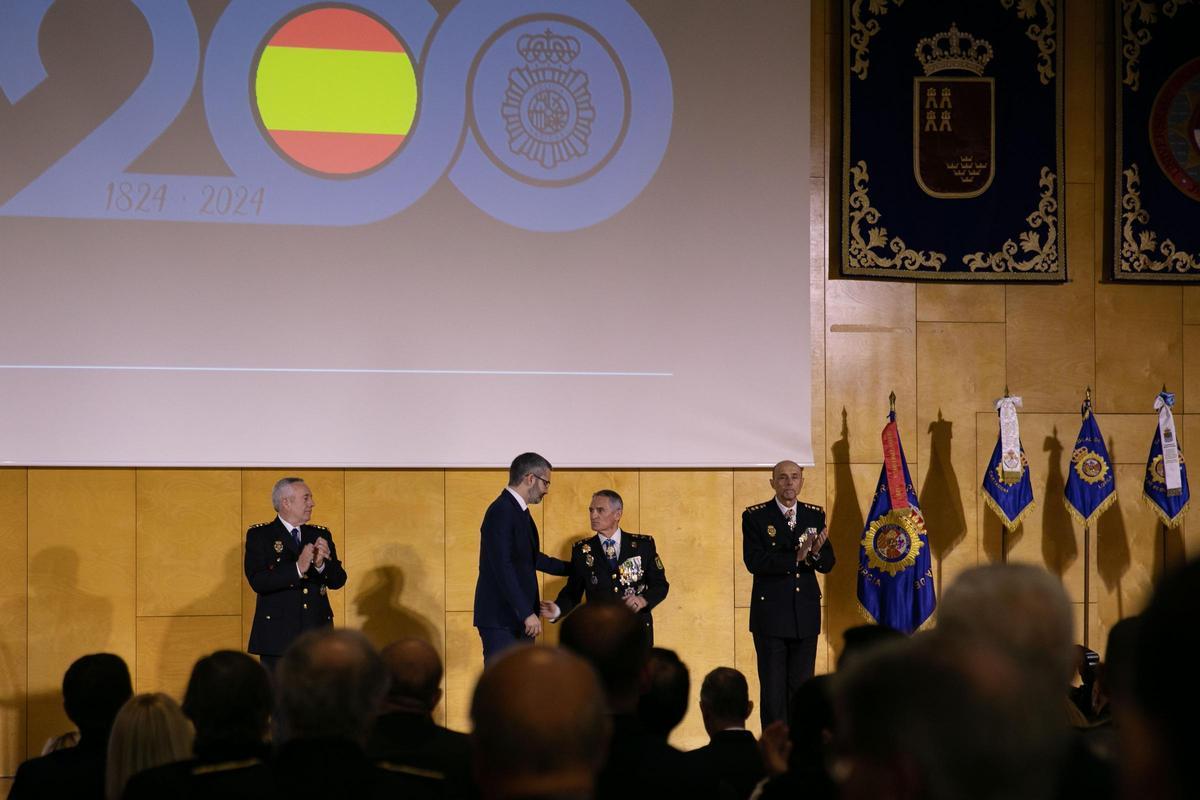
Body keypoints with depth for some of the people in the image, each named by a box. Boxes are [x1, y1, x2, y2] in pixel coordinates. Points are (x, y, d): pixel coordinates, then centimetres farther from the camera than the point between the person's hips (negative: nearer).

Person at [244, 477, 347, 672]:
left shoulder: (321, 535, 13)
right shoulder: (259, 536, 0)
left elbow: (338, 580, 5)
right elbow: (257, 581, -14)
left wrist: (321, 564, -17)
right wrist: (297, 568, -25)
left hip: (317, 634, 4)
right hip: (277, 637, -3)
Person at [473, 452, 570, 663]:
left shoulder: (519, 511, 14)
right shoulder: (501, 512, -16)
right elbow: (502, 568, -22)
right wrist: (527, 613, -24)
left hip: (519, 618, 10)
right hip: (501, 619, -10)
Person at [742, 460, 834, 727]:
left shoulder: (815, 515, 9)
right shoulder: (755, 517, -2)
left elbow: (828, 563, 5)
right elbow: (754, 562, -15)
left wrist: (816, 553, -18)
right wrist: (796, 557, -24)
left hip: (806, 614, 3)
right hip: (771, 614, -3)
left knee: (802, 688, 6)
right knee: (773, 690, 0)